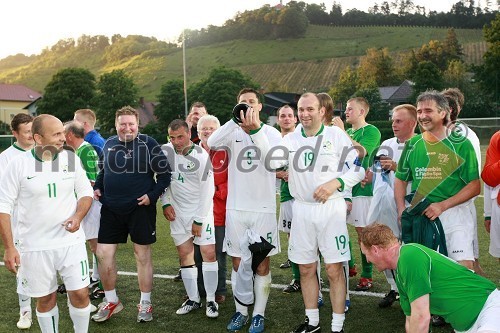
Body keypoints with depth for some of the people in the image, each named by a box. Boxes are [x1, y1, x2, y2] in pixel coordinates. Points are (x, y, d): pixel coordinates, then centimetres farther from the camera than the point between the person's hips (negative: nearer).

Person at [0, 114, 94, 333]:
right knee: (45, 299, 11)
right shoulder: (18, 164, -9)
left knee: (80, 294, 1)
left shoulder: (71, 159, -2)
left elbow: (85, 192, 7)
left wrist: (78, 217, -13)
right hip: (35, 247, -1)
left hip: (71, 242, 1)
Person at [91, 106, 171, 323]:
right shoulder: (108, 144, 7)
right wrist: (97, 188, 5)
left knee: (142, 255, 7)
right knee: (103, 254, 3)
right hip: (111, 209, 4)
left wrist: (152, 195, -14)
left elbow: (164, 174, -4)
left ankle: (145, 304, 22)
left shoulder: (148, 144, -7)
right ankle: (111, 302, 23)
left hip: (140, 208, -4)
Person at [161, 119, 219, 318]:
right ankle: (193, 299, 17)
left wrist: (199, 220, -12)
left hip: (200, 211, -4)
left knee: (209, 253, -7)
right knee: (185, 254, 6)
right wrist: (165, 203, 0)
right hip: (177, 212, 4)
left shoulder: (202, 157, -16)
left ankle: (211, 300, 4)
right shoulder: (165, 151, -5)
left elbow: (206, 192, -14)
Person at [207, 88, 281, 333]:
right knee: (238, 263, 10)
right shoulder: (233, 132, 3)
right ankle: (241, 311, 25)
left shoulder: (271, 132, 1)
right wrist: (236, 119, -24)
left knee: (262, 264, 5)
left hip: (263, 208, -1)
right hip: (235, 208, 1)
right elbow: (211, 143, -18)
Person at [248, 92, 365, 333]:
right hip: (302, 209, 3)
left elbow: (358, 170, -2)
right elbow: (273, 160, -15)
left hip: (331, 208, -3)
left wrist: (335, 183, -19)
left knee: (334, 270, -1)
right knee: (306, 269, 11)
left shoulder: (336, 135, -1)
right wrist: (256, 130, -27)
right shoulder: (291, 139, 5)